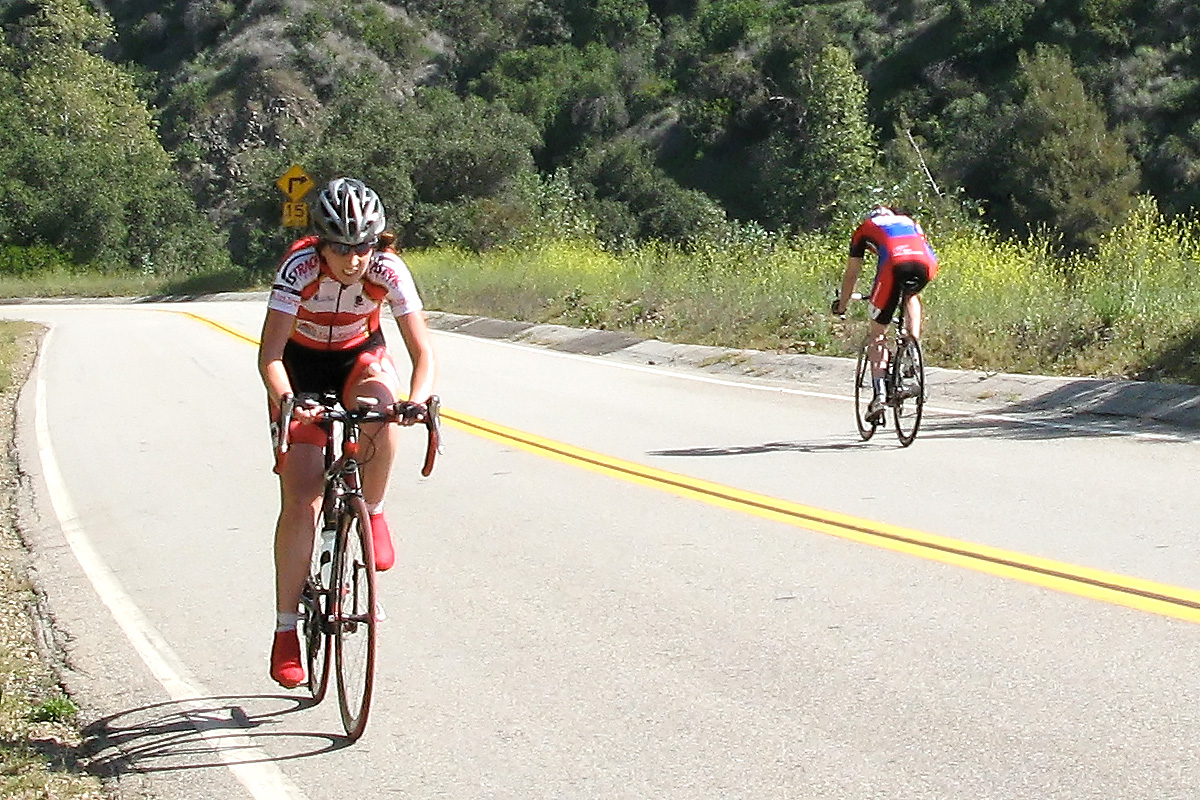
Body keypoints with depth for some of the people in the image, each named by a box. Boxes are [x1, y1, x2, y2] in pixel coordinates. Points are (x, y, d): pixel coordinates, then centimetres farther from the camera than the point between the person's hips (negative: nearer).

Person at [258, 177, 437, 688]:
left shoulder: (388, 270, -27)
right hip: (302, 364, -1)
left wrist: (419, 398, -49)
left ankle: (372, 512, -11)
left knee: (382, 406, -37)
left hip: (360, 357, 1)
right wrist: (286, 401, -54)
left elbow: (422, 350, -29)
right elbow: (269, 355, -35)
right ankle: (286, 628, 0)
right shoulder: (300, 267, -31)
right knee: (300, 503, -10)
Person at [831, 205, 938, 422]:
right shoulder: (910, 222, 41)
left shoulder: (865, 229, 33)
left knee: (877, 335, 11)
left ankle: (879, 395, -1)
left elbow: (852, 274, 36)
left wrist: (841, 304, 48)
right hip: (925, 265, 3)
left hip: (895, 265, -2)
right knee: (911, 296, 39)